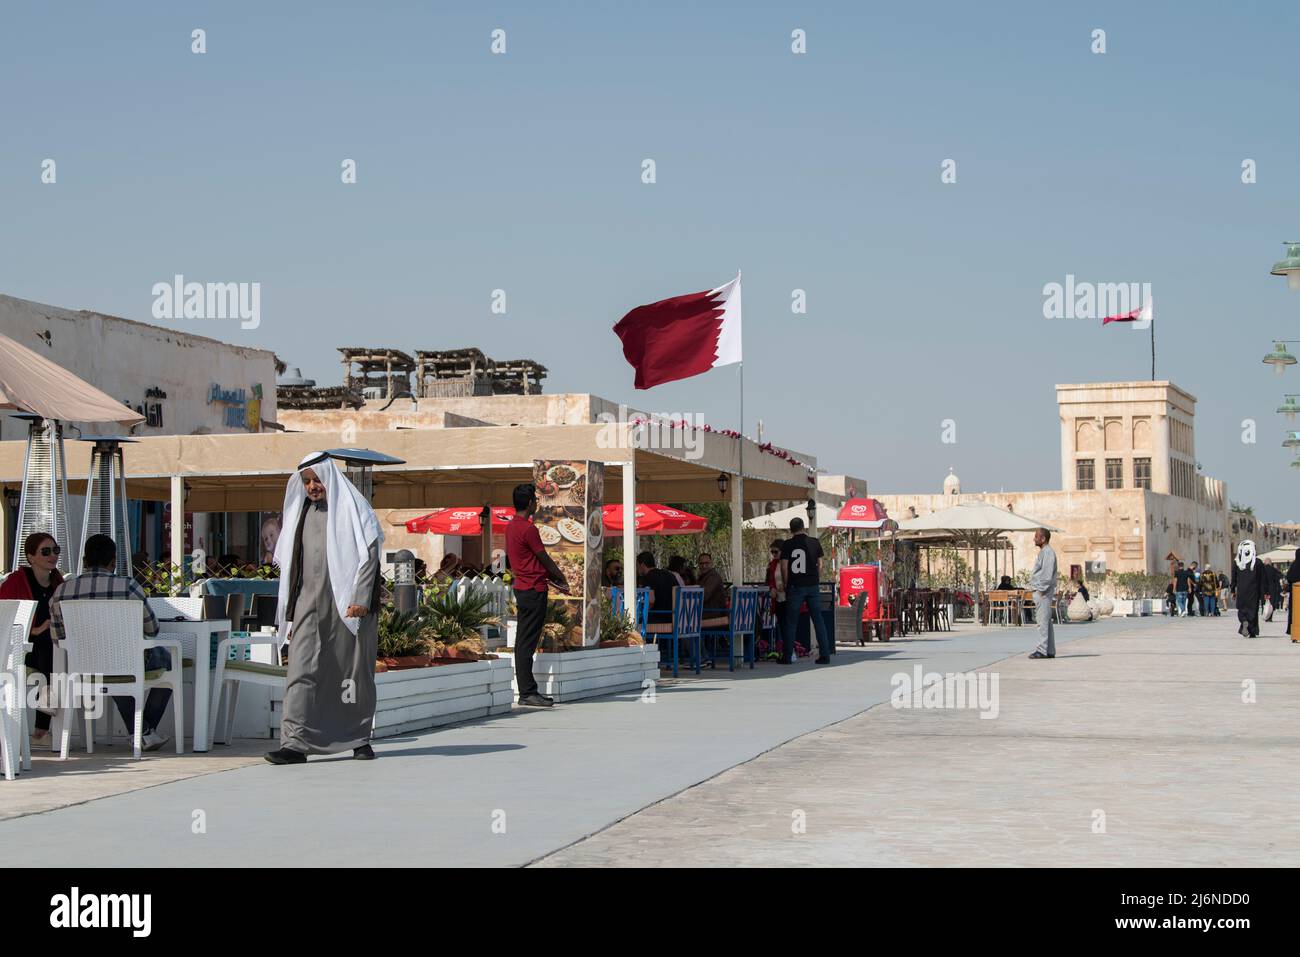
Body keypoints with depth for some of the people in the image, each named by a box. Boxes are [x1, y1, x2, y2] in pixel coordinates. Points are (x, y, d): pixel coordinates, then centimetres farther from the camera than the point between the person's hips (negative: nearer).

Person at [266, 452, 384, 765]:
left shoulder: (351, 509, 0)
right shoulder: (301, 514, 16)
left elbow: (369, 556, -6)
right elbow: (290, 565, 18)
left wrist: (360, 599, -16)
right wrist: (290, 615, 13)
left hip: (346, 606, -4)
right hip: (308, 607, 4)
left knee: (354, 670, 3)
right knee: (302, 670, -7)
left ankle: (360, 738, 15)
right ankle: (295, 742, -12)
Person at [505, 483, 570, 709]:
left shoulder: (511, 526, 13)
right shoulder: (528, 528, -16)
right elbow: (545, 559, -9)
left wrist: (552, 580, 17)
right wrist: (562, 580, 6)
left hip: (522, 587, 10)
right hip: (533, 591, -10)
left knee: (524, 642, 11)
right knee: (527, 643, -8)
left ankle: (529, 689, 16)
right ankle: (527, 693, -7)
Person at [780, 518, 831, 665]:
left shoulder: (788, 545, -2)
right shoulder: (814, 543, 3)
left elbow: (784, 567, -3)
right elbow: (819, 565, 6)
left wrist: (787, 583, 9)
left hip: (795, 586, -1)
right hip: (812, 586, 2)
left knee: (791, 622, 5)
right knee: (818, 620, 5)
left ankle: (787, 656, 6)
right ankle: (825, 655, 2)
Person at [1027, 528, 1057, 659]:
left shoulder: (1048, 552, -12)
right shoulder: (1043, 552, 19)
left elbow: (1047, 574, -19)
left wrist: (1041, 589, -20)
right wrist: (1035, 588, 19)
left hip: (1043, 591, -11)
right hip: (1039, 591, 11)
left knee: (1043, 621, -11)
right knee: (1045, 622, 11)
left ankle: (1042, 650, -12)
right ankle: (1050, 651, 14)